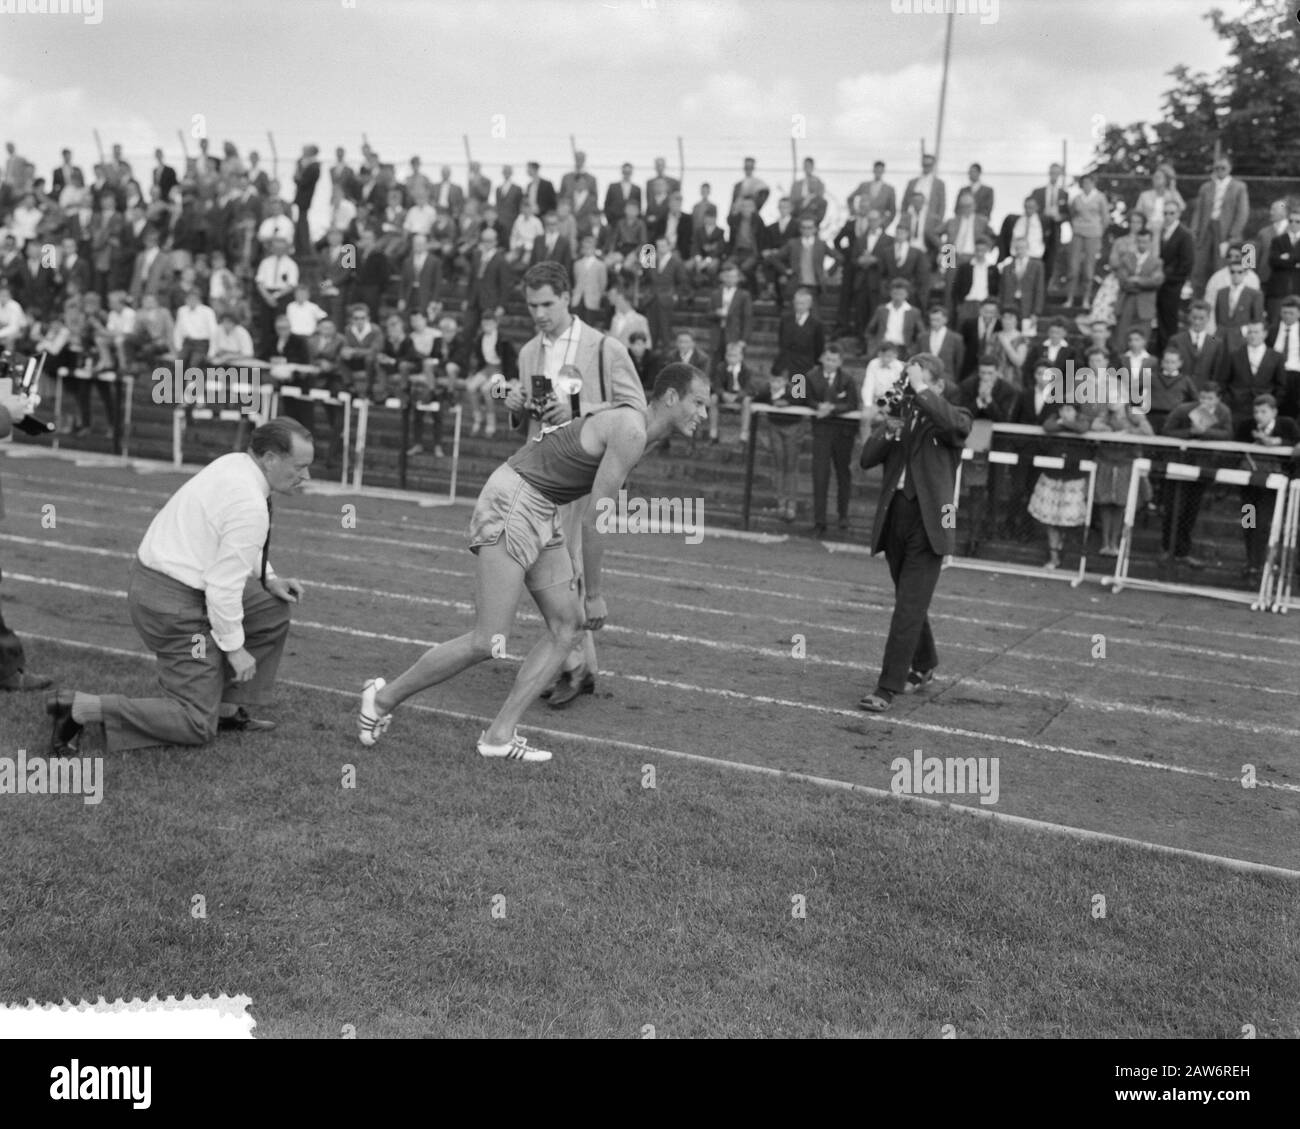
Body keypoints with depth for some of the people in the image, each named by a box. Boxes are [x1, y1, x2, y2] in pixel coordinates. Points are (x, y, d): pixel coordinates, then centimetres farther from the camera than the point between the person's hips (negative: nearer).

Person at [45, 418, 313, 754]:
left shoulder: (234, 463, 4)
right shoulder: (250, 506, -23)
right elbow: (222, 586, -22)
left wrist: (268, 579, 8)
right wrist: (234, 648, -10)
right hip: (173, 602, -10)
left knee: (274, 608, 18)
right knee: (198, 726, -2)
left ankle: (228, 708, 22)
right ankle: (82, 708, -8)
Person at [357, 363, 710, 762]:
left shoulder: (633, 427, 13)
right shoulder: (630, 432, -18)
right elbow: (596, 519, -18)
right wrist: (593, 593, -9)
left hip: (542, 512, 10)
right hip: (511, 503, -10)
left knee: (568, 626, 4)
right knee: (487, 643, -10)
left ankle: (500, 734, 5)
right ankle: (385, 696, 8)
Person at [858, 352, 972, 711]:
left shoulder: (950, 417, -1)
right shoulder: (896, 416, 10)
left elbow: (959, 426, -27)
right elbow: (866, 460, 1)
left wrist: (921, 393, -19)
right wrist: (886, 432, -17)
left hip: (928, 523, -5)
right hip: (894, 517, 5)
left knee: (909, 607, -9)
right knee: (909, 601, 19)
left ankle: (888, 688, -9)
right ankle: (923, 664, 40)